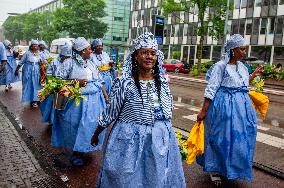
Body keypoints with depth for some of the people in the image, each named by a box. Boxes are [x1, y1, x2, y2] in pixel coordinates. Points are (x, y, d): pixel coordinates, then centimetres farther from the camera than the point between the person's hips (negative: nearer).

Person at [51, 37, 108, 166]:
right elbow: (57, 79, -10)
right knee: (77, 126, 1)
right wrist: (75, 82, -17)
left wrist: (106, 95, 12)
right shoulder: (69, 63, -6)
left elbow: (98, 81, 17)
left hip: (94, 101, 6)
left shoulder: (91, 63, 14)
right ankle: (76, 153, 20)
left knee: (91, 124, 8)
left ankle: (83, 150, 27)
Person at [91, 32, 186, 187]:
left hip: (162, 140, 5)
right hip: (130, 140, -4)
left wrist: (165, 130, 20)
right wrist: (96, 134, 3)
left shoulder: (162, 81, 0)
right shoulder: (124, 82, -14)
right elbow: (110, 112, -5)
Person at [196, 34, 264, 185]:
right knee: (221, 137, 4)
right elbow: (211, 89, -15)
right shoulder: (220, 66, -13)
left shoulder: (241, 66, 9)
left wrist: (253, 75, 17)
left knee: (239, 137, 16)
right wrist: (203, 111, -16)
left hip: (241, 106, 8)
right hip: (225, 106, -7)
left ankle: (231, 167, 37)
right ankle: (214, 170, 23)